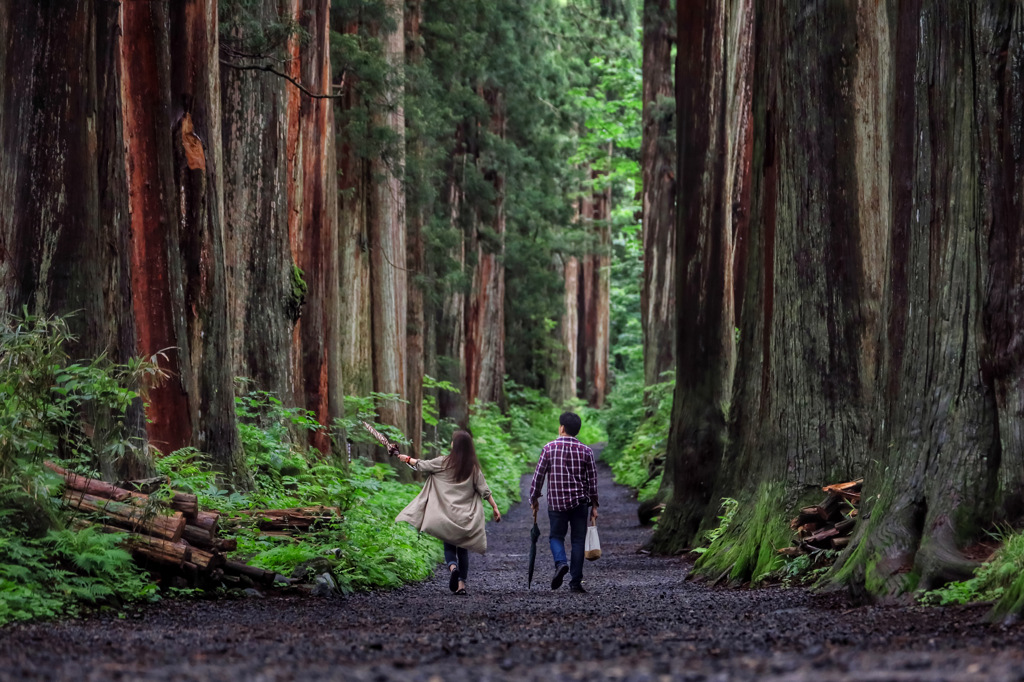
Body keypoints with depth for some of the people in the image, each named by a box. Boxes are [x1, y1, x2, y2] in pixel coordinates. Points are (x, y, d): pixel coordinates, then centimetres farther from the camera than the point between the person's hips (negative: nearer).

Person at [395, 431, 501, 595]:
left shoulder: (444, 463, -4)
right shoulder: (474, 468, 0)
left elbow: (422, 465, 7)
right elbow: (484, 490, -2)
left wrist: (407, 459, 24)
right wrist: (495, 508, 4)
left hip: (447, 515, -2)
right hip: (466, 517, 2)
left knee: (449, 546, 8)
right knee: (463, 549, 11)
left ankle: (452, 566, -22)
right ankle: (462, 583, 4)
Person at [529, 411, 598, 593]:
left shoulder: (549, 448, -3)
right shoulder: (585, 451, 0)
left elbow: (538, 476, -1)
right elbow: (592, 480, 3)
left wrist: (534, 499, 10)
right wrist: (594, 505, 11)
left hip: (556, 502, -1)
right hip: (580, 502, 1)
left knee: (556, 536, 14)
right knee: (578, 541, 6)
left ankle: (561, 563, -15)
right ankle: (575, 581, 4)